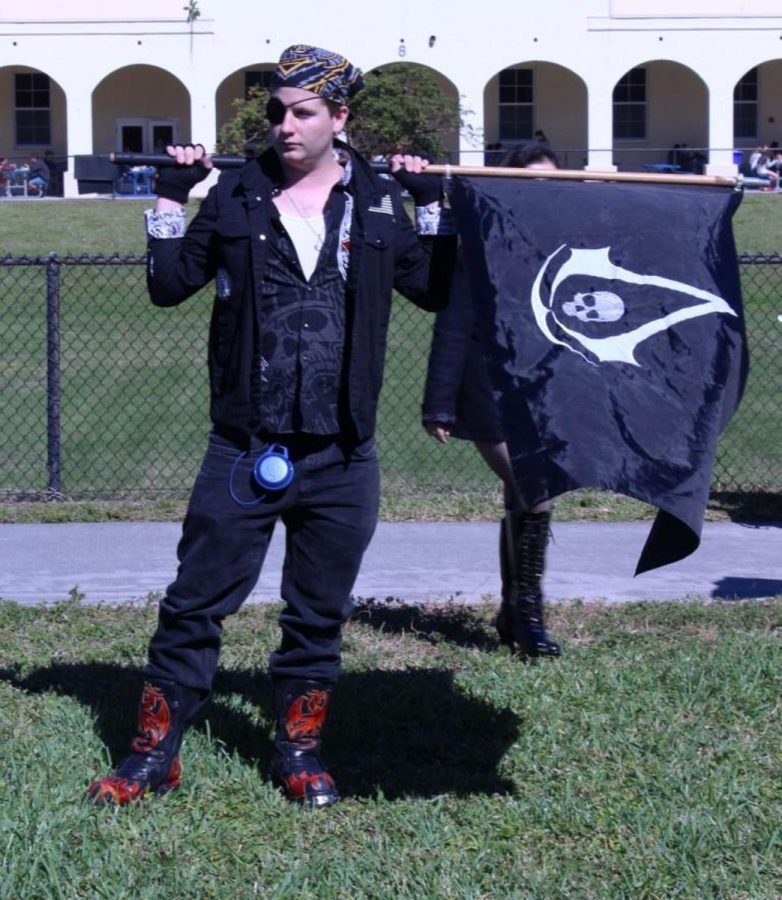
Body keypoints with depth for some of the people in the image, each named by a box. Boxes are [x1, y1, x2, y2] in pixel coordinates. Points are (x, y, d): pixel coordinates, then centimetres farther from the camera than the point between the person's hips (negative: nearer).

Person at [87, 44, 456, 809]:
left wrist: (432, 203, -1)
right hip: (244, 449, -1)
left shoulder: (377, 203, 5)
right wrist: (171, 198, -3)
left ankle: (298, 749, 25)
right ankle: (154, 752, 9)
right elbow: (168, 285, 4)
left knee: (319, 614, 10)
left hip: (340, 454, 1)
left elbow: (438, 291, 6)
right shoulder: (237, 197, 4)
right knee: (195, 602, 1)